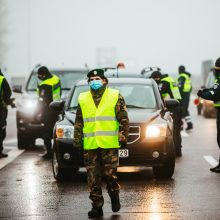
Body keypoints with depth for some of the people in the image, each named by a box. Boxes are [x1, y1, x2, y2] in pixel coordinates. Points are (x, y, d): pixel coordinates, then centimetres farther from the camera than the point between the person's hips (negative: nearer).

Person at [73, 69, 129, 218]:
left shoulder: (115, 96, 3)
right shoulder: (83, 99, 12)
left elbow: (124, 120, 3)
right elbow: (79, 123, 15)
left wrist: (123, 137, -3)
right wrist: (77, 141, 9)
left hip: (110, 144, -3)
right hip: (90, 145, 3)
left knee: (110, 174, -3)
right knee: (93, 178, 2)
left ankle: (115, 198, 23)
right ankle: (97, 206, 10)